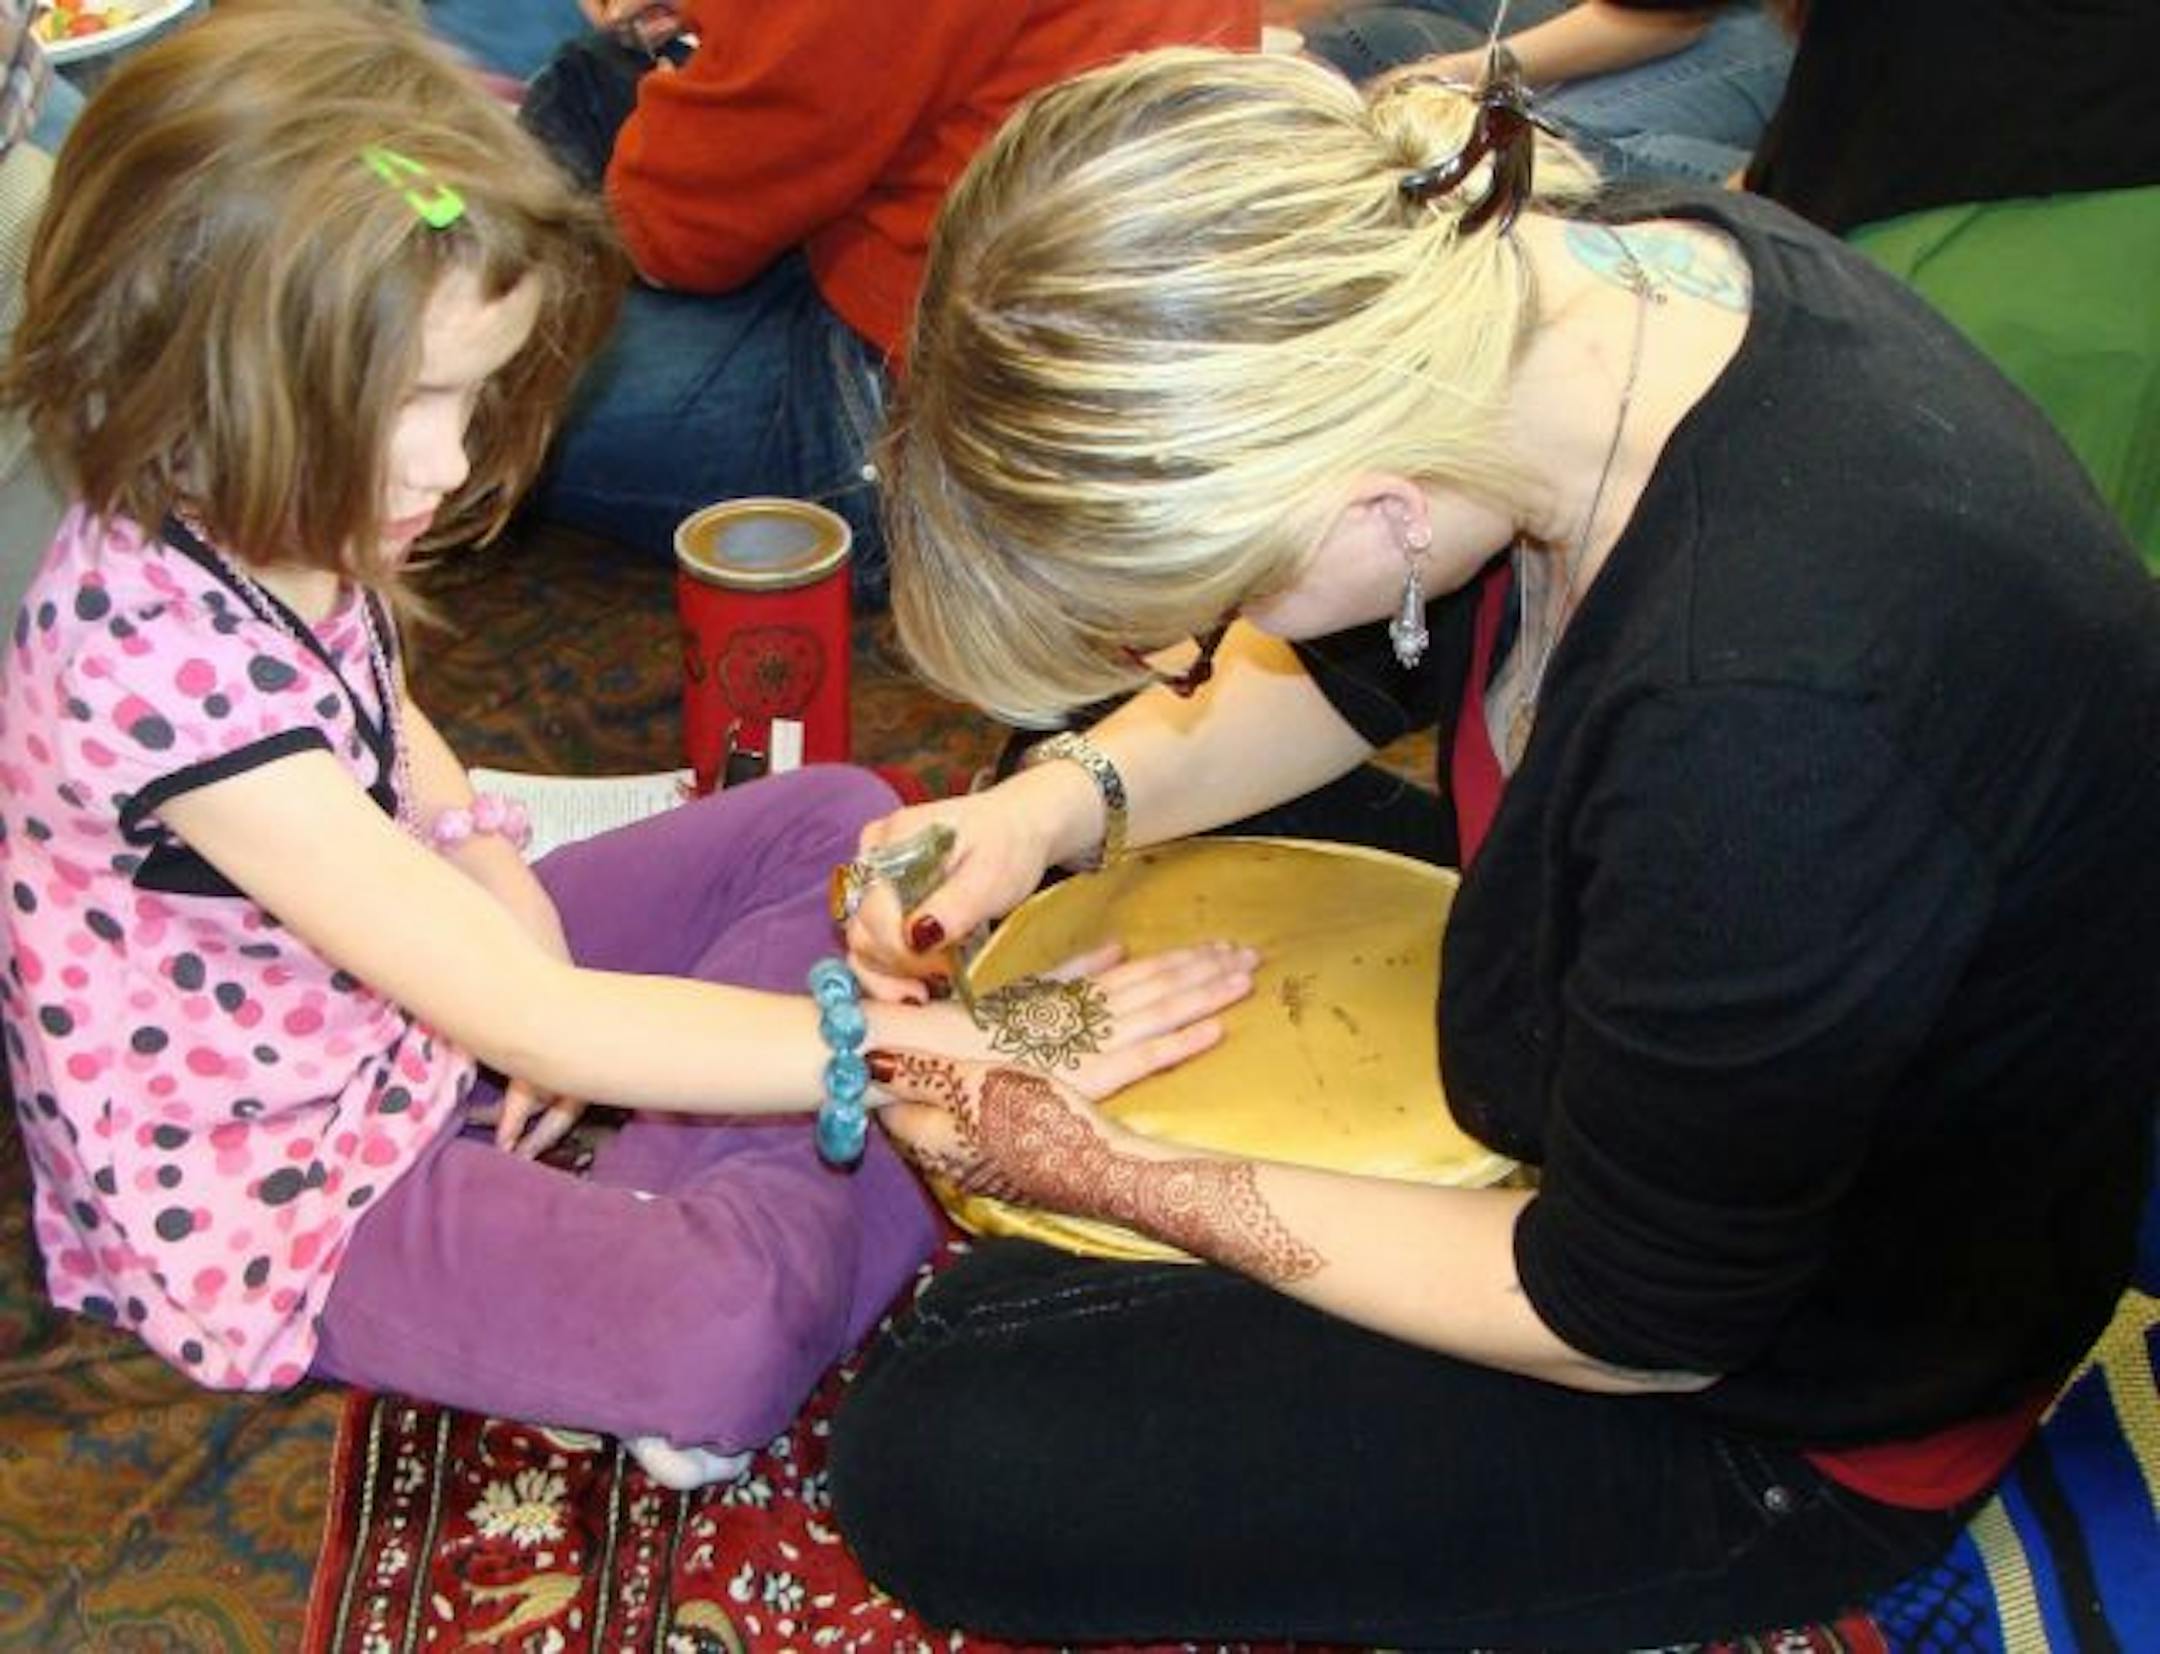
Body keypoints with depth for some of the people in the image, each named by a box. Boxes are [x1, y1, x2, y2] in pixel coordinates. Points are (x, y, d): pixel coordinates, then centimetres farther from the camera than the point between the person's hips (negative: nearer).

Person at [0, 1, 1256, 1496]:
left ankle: (641, 1233, -7)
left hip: (419, 1003, 9)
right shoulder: (156, 659, -35)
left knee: (834, 819, 7)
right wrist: (963, 1050, -33)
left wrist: (502, 891, -6)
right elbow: (537, 1027, -35)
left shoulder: (266, 523, -8)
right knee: (727, 1335, -32)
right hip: (269, 1192, -9)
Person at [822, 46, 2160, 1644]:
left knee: (931, 1466, -14)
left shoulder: (1777, 733, -43)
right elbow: (1354, 671, 4)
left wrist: (1106, 1171, -18)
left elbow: (1622, 1324, -25)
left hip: (1778, 1408, -8)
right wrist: (1073, 796, -14)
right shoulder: (1564, 279, -18)